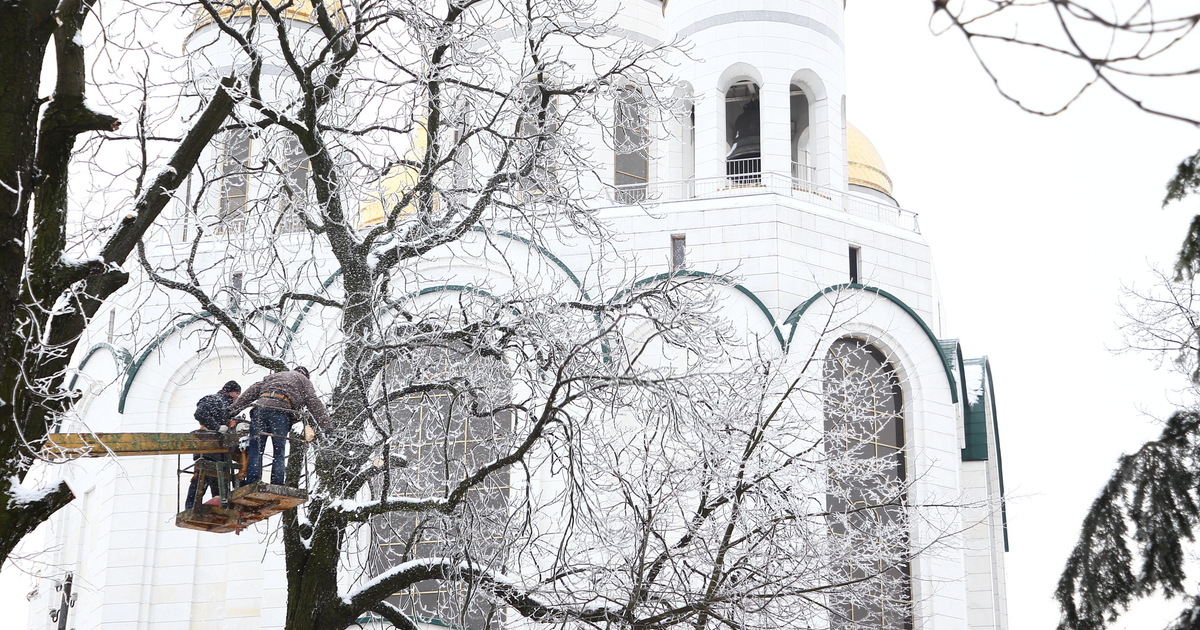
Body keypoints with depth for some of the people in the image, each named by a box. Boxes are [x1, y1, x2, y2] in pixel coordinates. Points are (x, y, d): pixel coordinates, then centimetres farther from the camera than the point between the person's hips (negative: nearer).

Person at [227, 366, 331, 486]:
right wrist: (326, 426, 8)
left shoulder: (274, 376, 37)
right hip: (281, 411, -3)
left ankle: (251, 484, -12)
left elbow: (253, 391, 29)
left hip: (260, 406, 3)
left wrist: (233, 409, 27)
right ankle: (277, 485, -10)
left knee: (255, 451, 0)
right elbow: (314, 403, 14)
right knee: (279, 453, 1)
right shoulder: (303, 381, 27)